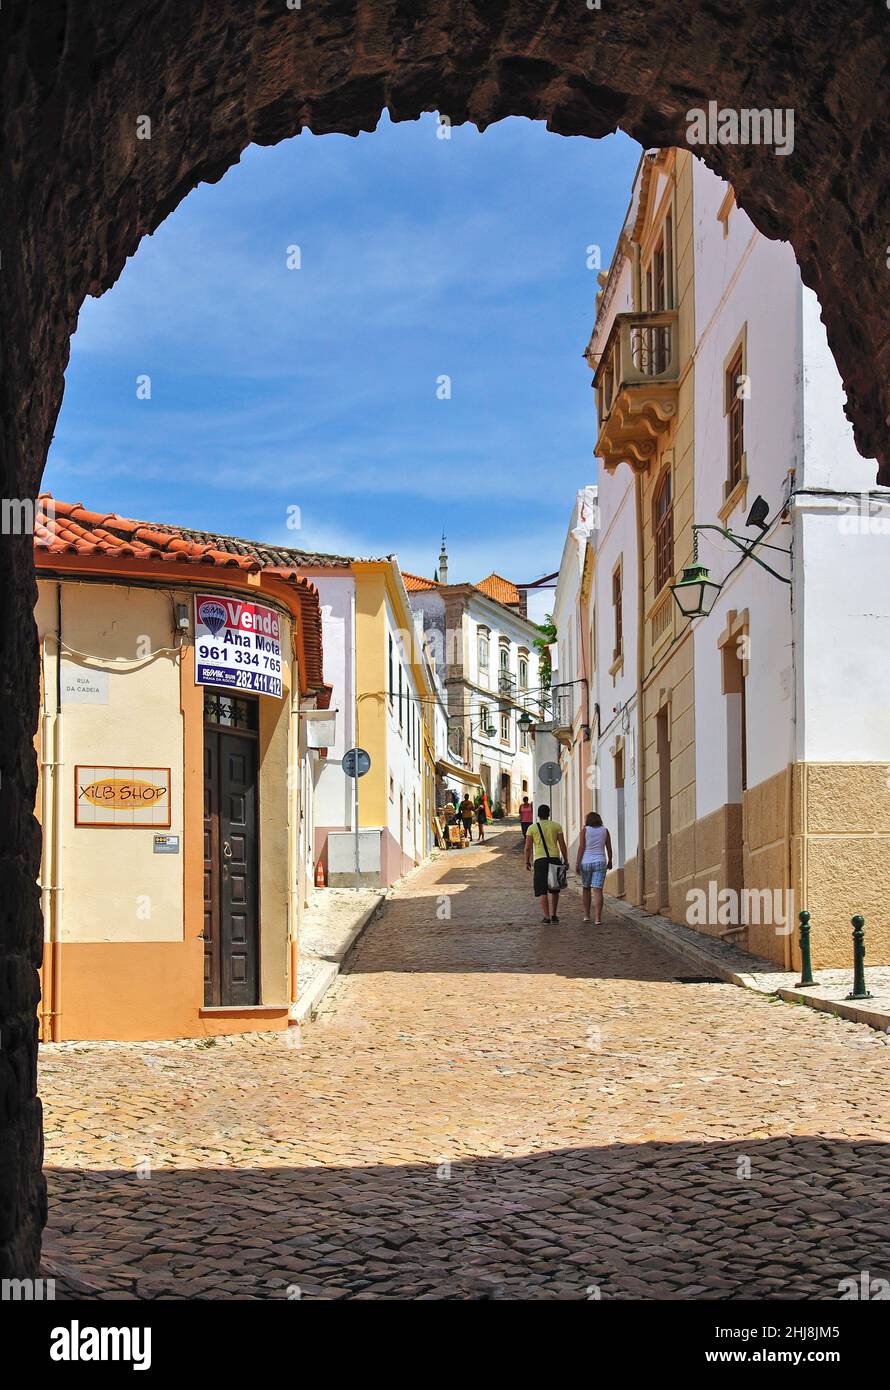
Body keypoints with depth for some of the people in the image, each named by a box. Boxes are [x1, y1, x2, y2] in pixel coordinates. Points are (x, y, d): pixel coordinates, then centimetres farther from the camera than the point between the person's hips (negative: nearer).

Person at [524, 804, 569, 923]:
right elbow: (562, 844, 3)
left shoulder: (532, 828, 4)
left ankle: (546, 916, -4)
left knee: (542, 890, 1)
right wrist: (565, 860, 9)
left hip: (540, 860, -1)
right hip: (555, 858, 1)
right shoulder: (556, 826, 7)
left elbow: (528, 847, 0)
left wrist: (527, 861, 11)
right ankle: (553, 914, 14)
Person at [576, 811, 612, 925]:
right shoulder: (605, 830, 4)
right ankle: (597, 918, -17)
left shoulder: (585, 830, -2)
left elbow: (581, 847, -7)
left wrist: (577, 864, -6)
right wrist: (610, 861, 23)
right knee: (597, 890, -6)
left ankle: (587, 915, 22)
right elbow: (609, 848, 8)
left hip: (586, 863, 0)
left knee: (586, 888, 19)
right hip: (600, 863, 0)